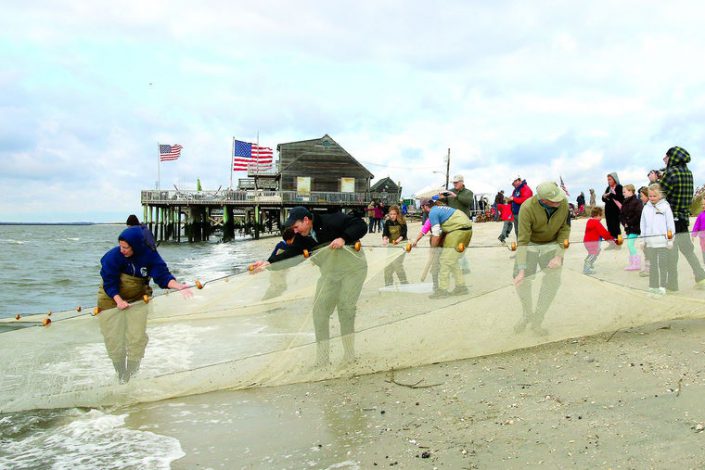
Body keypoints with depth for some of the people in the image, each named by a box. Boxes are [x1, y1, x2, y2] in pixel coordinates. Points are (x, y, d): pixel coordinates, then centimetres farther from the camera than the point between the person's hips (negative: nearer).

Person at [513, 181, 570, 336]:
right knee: (522, 281, -12)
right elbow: (522, 240, -32)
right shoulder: (527, 208, -34)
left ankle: (536, 321, -7)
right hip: (529, 243, -1)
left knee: (553, 279, -18)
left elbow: (565, 230, -14)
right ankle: (527, 314, 16)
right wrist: (521, 270, -37)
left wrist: (559, 256, -25)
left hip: (552, 244, 2)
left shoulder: (563, 202, -24)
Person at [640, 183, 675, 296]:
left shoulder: (665, 206, -2)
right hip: (650, 242, 4)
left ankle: (663, 286, 5)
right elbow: (642, 224, 13)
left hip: (662, 241, -4)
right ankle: (653, 287, 15)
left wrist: (670, 239, -4)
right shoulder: (646, 208, 8)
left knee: (663, 264, -2)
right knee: (653, 265, 9)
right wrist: (642, 239, 11)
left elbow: (671, 223, -2)